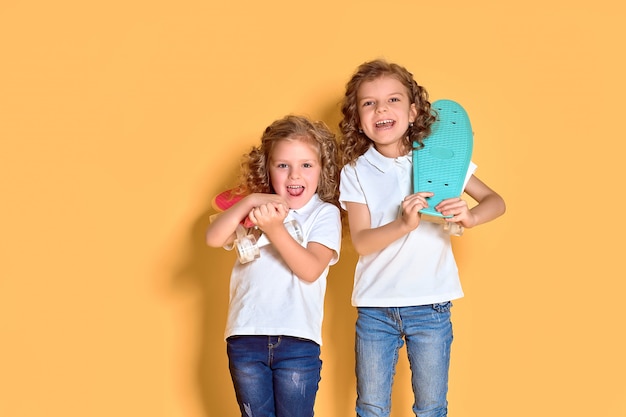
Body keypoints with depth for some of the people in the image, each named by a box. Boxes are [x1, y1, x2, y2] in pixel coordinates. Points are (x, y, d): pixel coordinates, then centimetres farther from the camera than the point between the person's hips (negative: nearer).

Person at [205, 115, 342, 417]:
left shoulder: (325, 213, 1)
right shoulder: (254, 208, 10)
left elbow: (311, 270, -13)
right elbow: (213, 238, -7)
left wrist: (275, 229, -26)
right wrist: (250, 201, -19)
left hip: (297, 339, -3)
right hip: (246, 336, 3)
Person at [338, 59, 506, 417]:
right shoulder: (355, 172, -2)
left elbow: (495, 200, -1)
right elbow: (361, 242, -10)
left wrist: (470, 216, -23)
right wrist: (404, 224, -28)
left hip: (430, 306, 0)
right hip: (375, 307, 1)